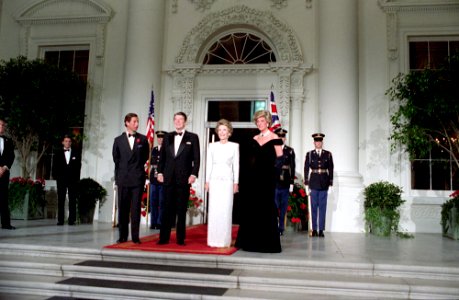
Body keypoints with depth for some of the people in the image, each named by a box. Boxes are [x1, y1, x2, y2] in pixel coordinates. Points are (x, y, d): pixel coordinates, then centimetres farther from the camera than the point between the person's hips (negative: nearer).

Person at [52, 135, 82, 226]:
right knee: (61, 200, 1)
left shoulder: (76, 153, 9)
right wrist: (56, 176, -2)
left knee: (72, 200, -1)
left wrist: (76, 177, -2)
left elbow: (78, 166, 6)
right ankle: (60, 220, 4)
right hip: (61, 179, 1)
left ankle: (72, 219, 1)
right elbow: (55, 166, 8)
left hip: (73, 180, -1)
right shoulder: (58, 153, 11)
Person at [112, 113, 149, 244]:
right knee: (123, 208, 5)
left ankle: (135, 237, 5)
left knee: (136, 208, 0)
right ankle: (123, 236, 13)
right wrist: (118, 176, 12)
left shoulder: (143, 139, 5)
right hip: (123, 179, 1)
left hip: (138, 178, -1)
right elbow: (116, 159, 12)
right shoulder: (118, 140, 7)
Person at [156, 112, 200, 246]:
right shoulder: (167, 137, 13)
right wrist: (160, 172, 3)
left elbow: (196, 158, 0)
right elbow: (162, 156, 13)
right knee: (167, 209, 4)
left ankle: (180, 238, 10)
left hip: (184, 179, -2)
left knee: (181, 210, 3)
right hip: (168, 178, 3)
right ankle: (164, 237, 9)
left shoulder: (193, 137, 4)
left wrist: (194, 174, -9)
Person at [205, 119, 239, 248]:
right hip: (214, 180, 2)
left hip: (227, 180, -2)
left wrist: (236, 182, 0)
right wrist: (207, 181, 5)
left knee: (226, 210, -3)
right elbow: (209, 164, 10)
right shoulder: (212, 146, 9)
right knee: (213, 209, 1)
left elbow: (236, 165, 4)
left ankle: (224, 240, 5)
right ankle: (213, 240, 9)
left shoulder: (234, 146, 5)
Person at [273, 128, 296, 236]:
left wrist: (291, 183, 0)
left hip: (285, 183, 2)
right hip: (274, 182, -2)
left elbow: (292, 167, 5)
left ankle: (281, 228, 17)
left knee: (283, 207, 7)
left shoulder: (290, 151, 7)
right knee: (274, 206, -3)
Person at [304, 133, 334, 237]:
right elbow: (306, 169, 4)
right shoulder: (309, 154, 5)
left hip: (324, 184, 1)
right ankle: (314, 229, 10)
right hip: (313, 183, 0)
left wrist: (330, 183, 2)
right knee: (314, 207, 3)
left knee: (322, 207, 2)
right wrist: (306, 184, -1)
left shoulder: (328, 154, 7)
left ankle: (321, 230, 7)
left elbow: (330, 169, 7)